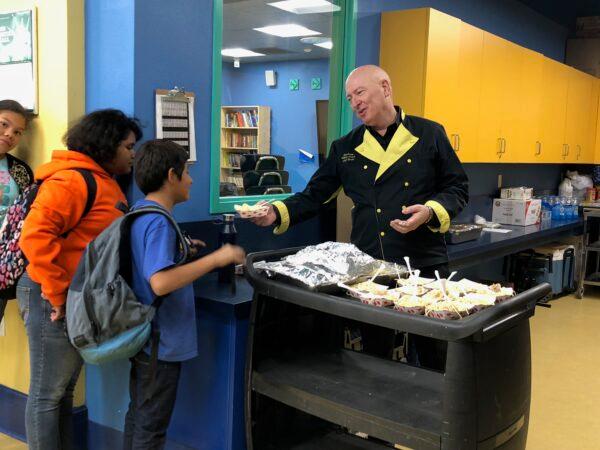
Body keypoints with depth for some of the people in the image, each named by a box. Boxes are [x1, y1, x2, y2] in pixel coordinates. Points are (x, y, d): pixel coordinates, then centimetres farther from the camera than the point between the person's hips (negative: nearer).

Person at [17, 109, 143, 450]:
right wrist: (57, 293, -23)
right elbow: (35, 234, -27)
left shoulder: (105, 183, 14)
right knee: (48, 394, 3)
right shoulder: (73, 180, -17)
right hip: (55, 301, -10)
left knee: (64, 390, 19)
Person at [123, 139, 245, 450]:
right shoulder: (159, 222, -22)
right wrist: (215, 258, -28)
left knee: (138, 414, 22)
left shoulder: (139, 214, 6)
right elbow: (160, 282, -33)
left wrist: (180, 251, 14)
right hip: (162, 342, -9)